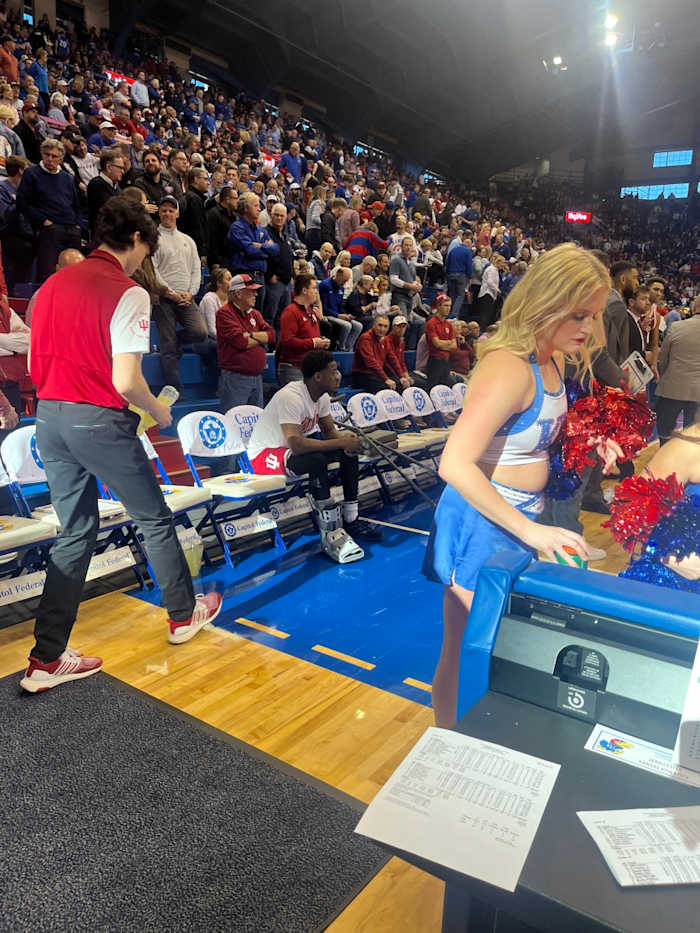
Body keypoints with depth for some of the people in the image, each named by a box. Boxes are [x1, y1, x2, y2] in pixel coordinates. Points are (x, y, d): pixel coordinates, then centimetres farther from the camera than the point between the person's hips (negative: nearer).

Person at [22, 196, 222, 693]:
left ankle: (47, 659, 17)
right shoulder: (128, 293, -12)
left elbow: (35, 365, 12)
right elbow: (126, 381, -18)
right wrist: (159, 411, 0)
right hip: (100, 422, -7)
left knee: (75, 532, 15)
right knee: (156, 519, 14)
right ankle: (184, 613, 32)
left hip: (49, 417, 7)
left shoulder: (53, 284, 10)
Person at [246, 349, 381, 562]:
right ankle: (331, 535, -28)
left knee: (349, 450, -5)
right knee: (317, 460, -35)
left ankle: (351, 520, 0)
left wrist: (346, 440, -17)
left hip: (291, 449, 9)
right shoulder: (291, 397, -29)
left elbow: (329, 431, 7)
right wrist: (341, 442, -33)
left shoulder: (322, 396, -2)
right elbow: (297, 445, -39)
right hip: (263, 456, -9)